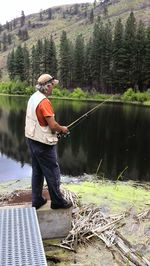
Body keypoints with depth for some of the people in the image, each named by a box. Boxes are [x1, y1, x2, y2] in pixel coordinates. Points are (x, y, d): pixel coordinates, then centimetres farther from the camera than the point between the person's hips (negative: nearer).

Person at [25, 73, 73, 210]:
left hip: (32, 140, 9)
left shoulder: (33, 97, 7)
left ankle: (37, 200, 27)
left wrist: (57, 128, 13)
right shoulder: (44, 101, -21)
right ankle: (57, 201, 17)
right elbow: (53, 125, -23)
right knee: (52, 173, 4)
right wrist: (62, 128, -3)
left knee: (37, 171, 17)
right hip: (43, 143, -9)